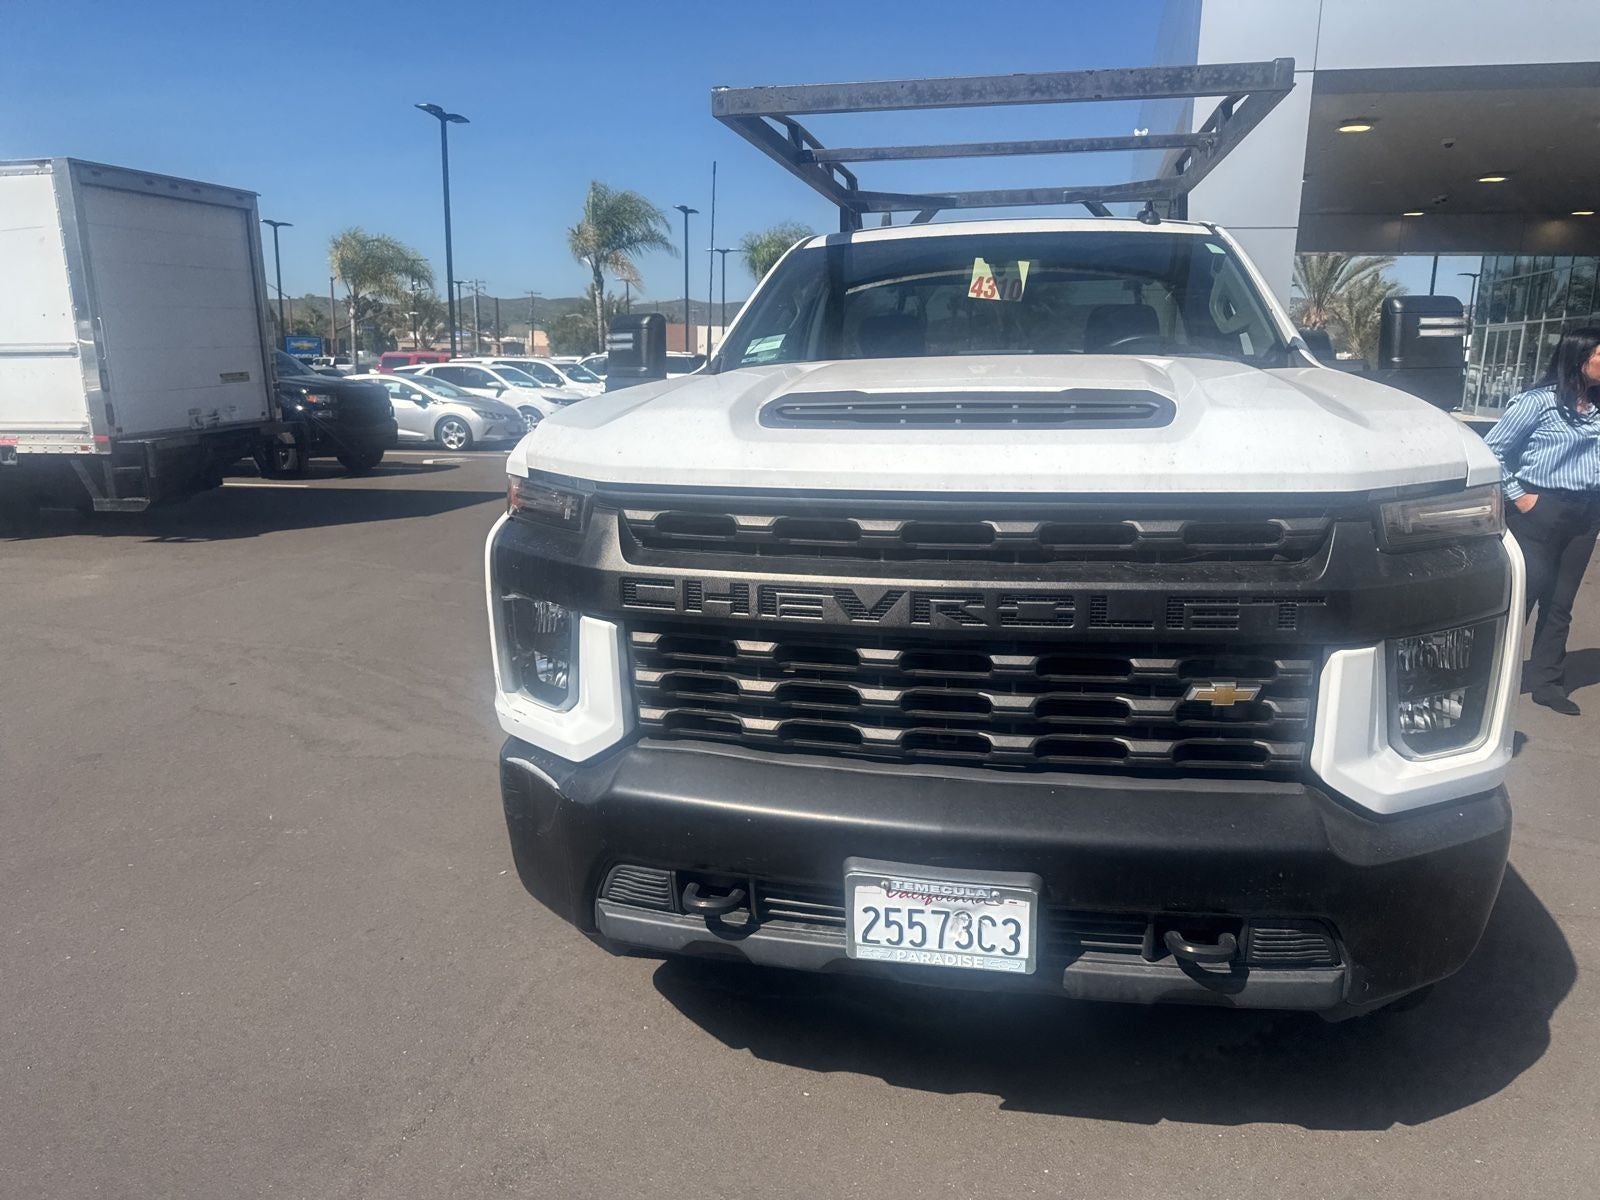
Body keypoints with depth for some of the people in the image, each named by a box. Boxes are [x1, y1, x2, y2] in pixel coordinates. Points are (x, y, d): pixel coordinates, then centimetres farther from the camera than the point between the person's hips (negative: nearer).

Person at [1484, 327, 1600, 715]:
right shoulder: (1539, 402, -8)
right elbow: (1493, 447, -8)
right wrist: (1516, 494, -9)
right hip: (1541, 510, -5)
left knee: (1560, 603, 10)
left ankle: (1547, 681, 20)